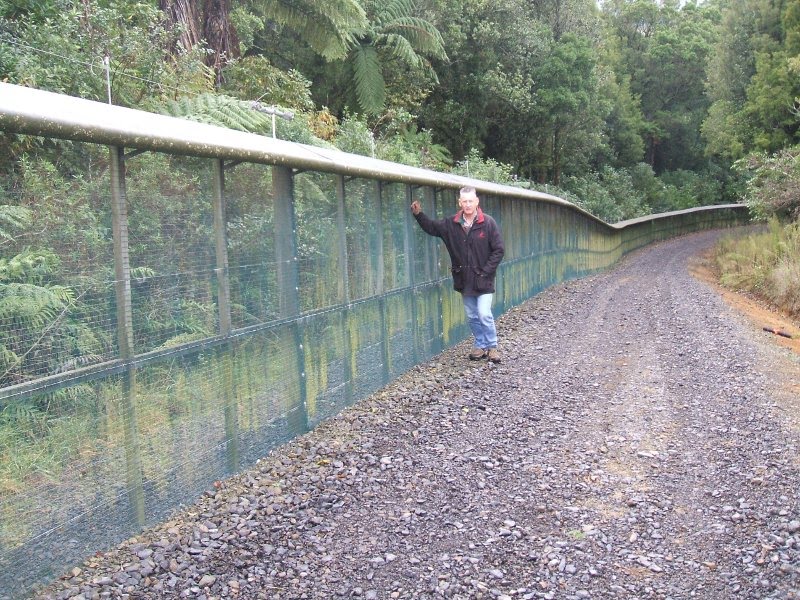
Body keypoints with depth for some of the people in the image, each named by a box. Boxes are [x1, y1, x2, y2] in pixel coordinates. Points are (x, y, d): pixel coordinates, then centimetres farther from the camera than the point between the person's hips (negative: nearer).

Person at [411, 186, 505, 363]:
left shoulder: (488, 223, -10)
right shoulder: (452, 224, 0)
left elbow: (499, 250, -9)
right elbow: (432, 227, 14)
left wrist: (486, 272, -12)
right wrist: (419, 215, -2)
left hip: (483, 280, -4)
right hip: (464, 280, 4)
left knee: (484, 314, -9)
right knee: (472, 316, 12)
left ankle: (492, 346, 8)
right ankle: (481, 346, 26)